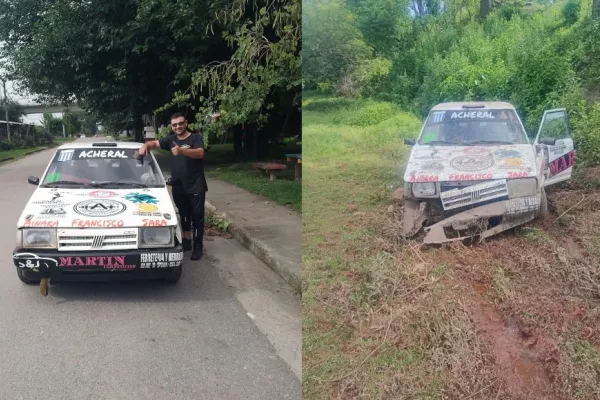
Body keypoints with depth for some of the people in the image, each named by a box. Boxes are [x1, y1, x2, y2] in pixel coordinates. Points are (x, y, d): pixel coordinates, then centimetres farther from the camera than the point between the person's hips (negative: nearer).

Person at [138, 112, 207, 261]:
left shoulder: (195, 138, -7)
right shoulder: (171, 139, 10)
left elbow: (200, 153, -25)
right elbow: (154, 143, 12)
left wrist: (181, 150, -41)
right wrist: (145, 146, -13)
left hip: (196, 187, -5)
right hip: (178, 187, 5)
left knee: (197, 216, -1)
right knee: (184, 215, 16)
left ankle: (198, 246, 4)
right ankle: (187, 240, 28)